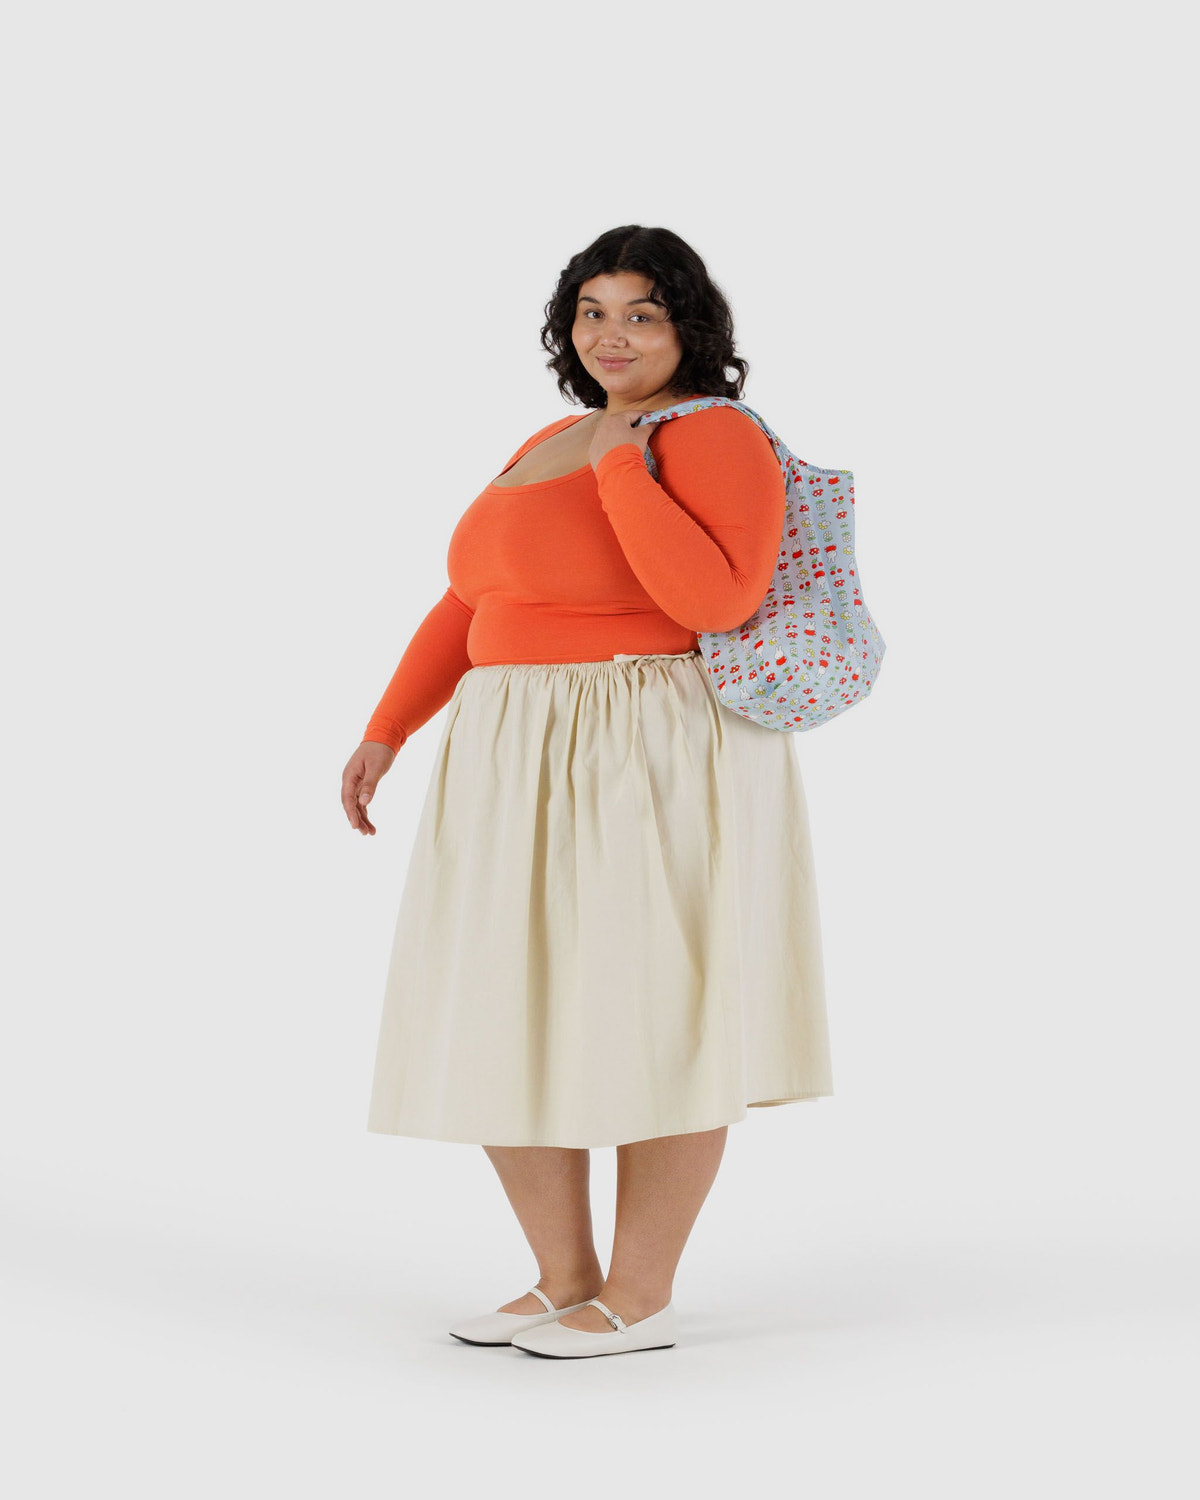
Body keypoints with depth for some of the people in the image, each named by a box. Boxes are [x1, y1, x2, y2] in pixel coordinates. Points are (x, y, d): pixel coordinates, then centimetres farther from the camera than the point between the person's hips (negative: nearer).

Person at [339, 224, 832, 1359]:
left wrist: (623, 467, -17)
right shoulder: (551, 447, 17)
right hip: (522, 775, 9)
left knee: (654, 1027, -1)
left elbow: (717, 601, -23)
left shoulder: (714, 437, -8)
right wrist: (386, 734, 12)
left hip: (652, 770, -9)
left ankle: (641, 1301, 10)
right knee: (508, 1032, 8)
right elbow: (470, 604, 18)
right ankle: (566, 1285, 19)